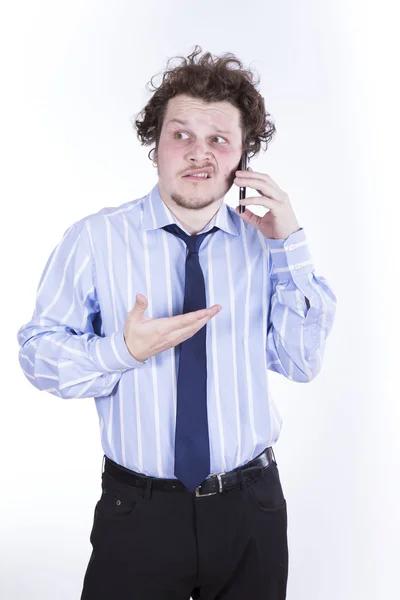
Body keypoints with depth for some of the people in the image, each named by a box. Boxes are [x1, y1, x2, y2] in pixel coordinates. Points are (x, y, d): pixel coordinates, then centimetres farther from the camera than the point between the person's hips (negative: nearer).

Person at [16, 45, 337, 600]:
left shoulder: (263, 243, -1)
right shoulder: (94, 240, -8)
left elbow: (302, 362, -6)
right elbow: (38, 353, -6)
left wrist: (290, 244, -13)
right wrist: (124, 350, -24)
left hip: (251, 511, 3)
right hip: (137, 511, -2)